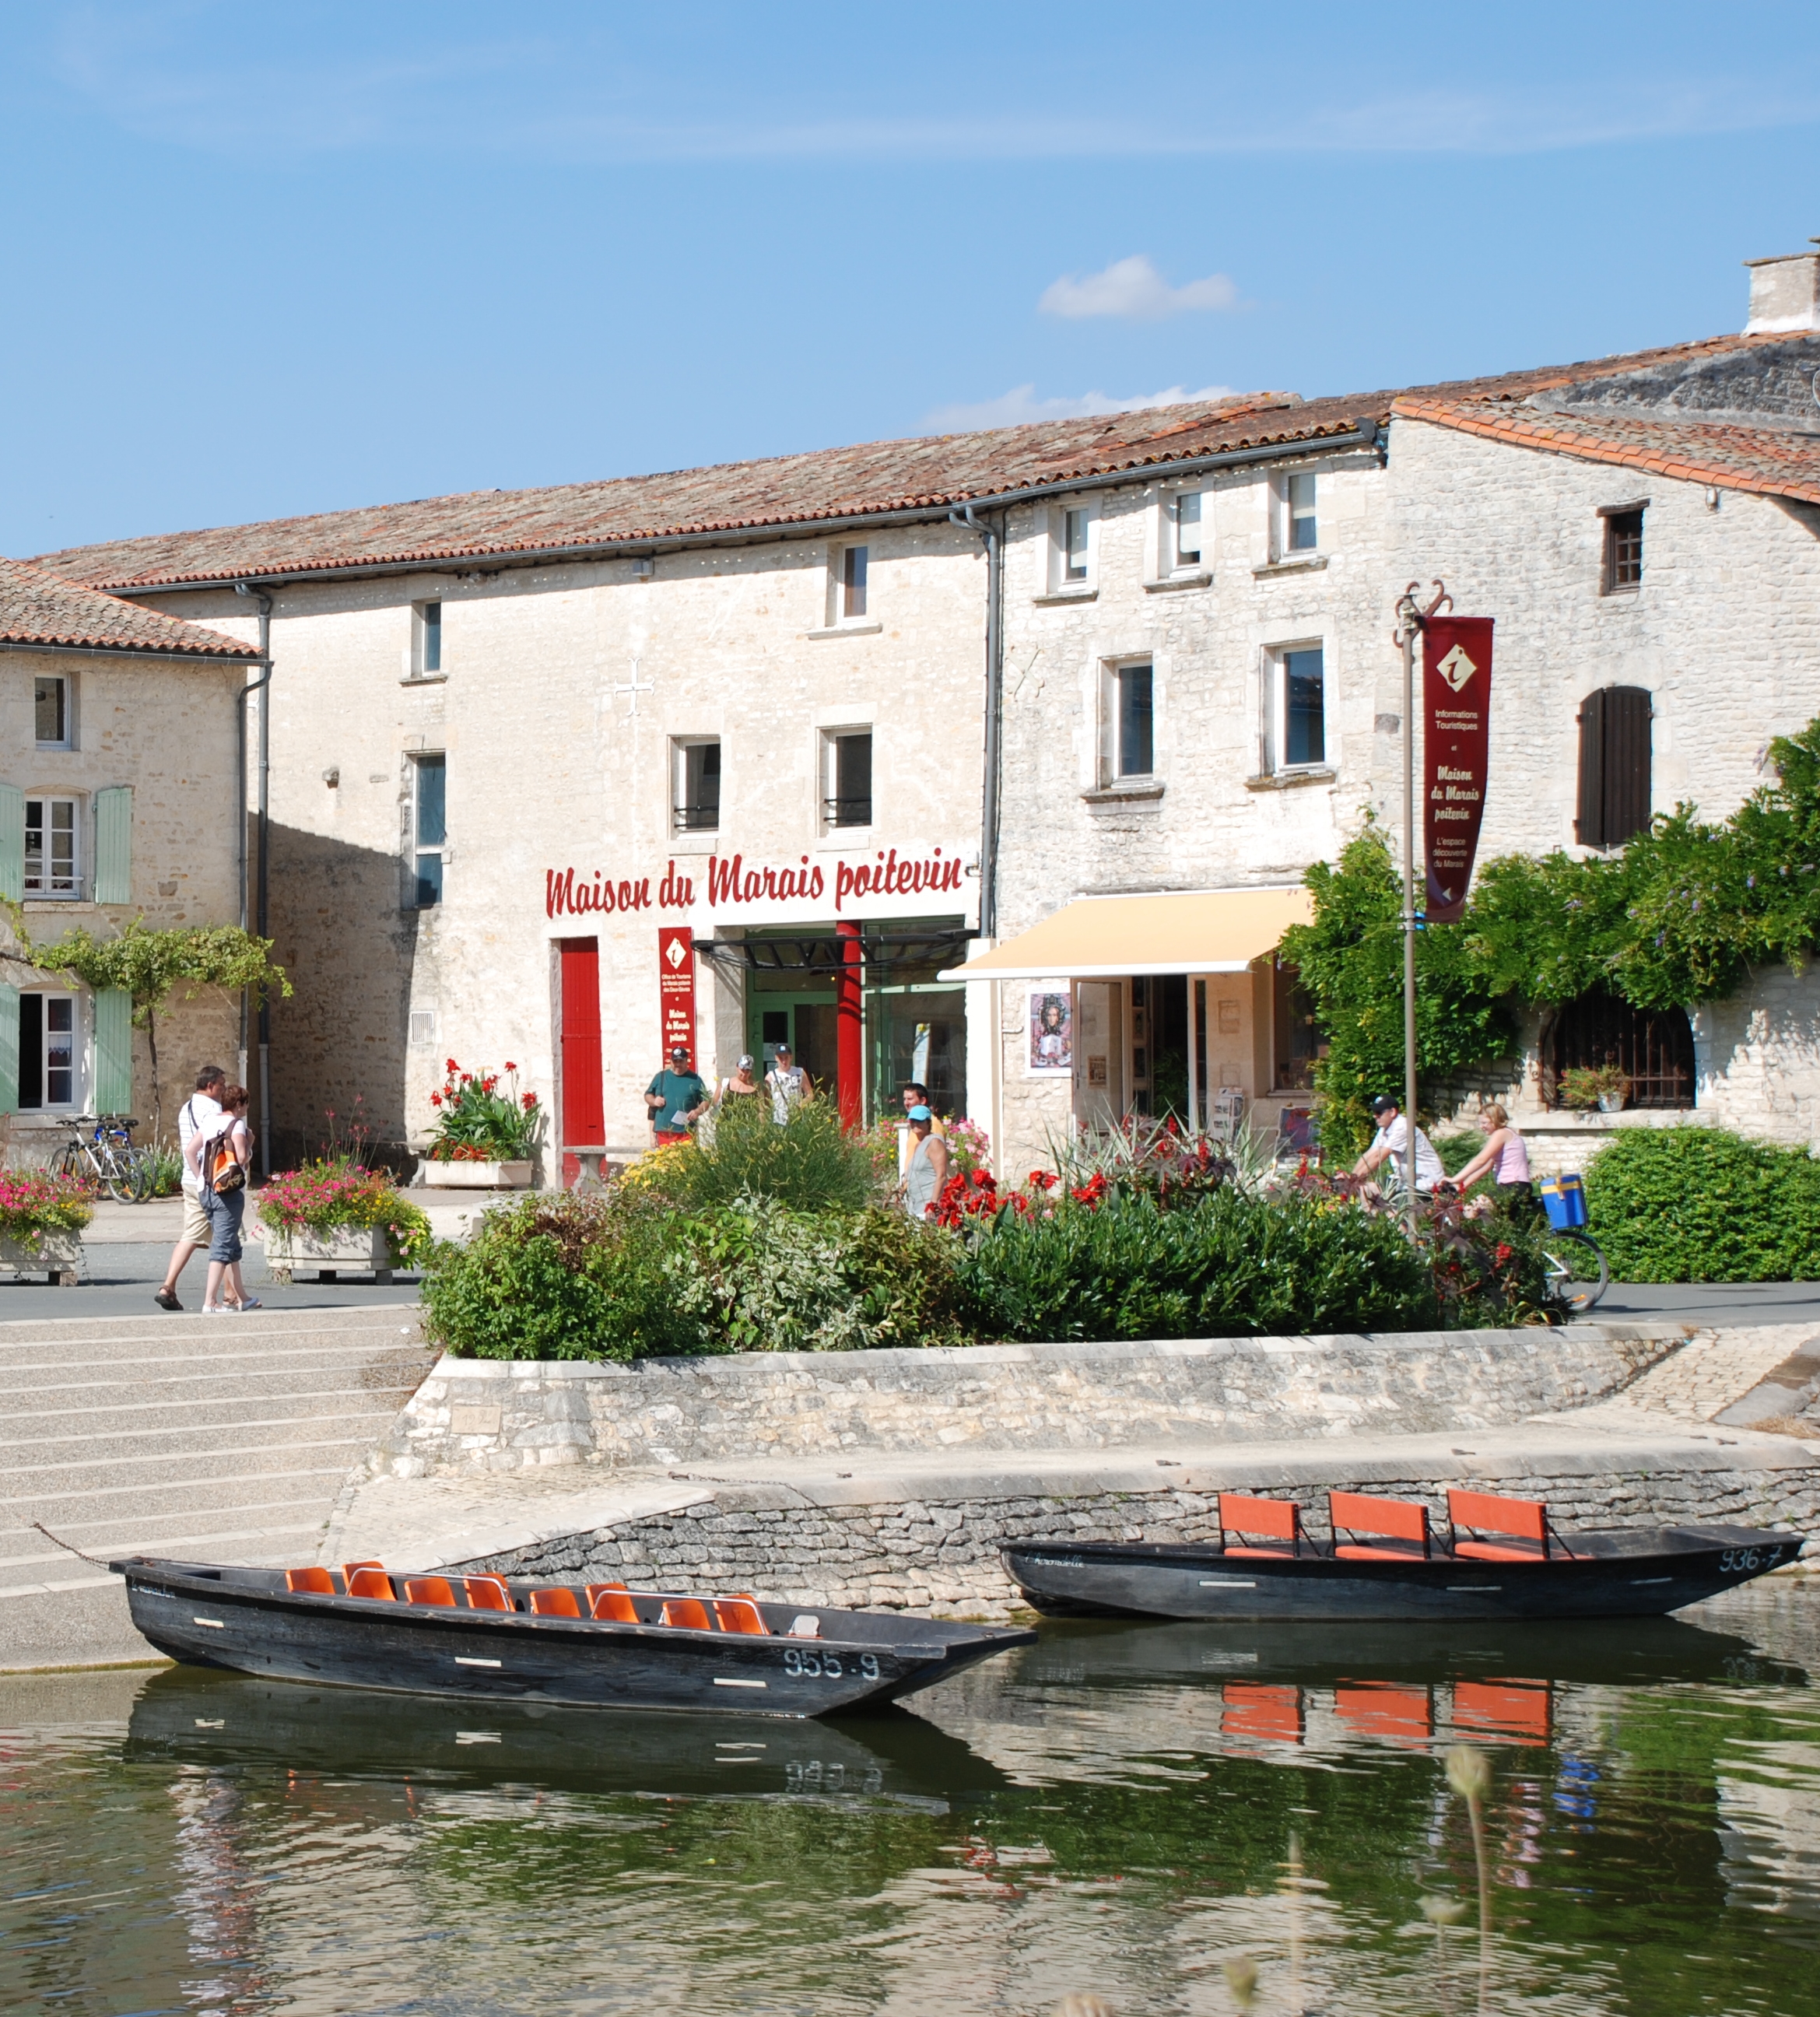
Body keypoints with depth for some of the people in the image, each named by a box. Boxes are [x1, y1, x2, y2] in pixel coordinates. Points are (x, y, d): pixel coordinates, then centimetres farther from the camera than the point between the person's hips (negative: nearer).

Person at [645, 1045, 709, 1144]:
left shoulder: (694, 1079, 8)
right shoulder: (661, 1077, 12)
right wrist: (654, 1101, -5)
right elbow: (648, 1095, 19)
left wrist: (698, 1111, -11)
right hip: (663, 1130, 2)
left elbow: (706, 1101, 9)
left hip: (686, 1131, -2)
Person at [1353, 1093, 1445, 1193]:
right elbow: (1368, 1156, 5)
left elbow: (1378, 1157, -25)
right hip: (1408, 1181, 8)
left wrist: (1355, 1177, -25)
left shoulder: (1402, 1128, -20)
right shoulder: (1384, 1130, 9)